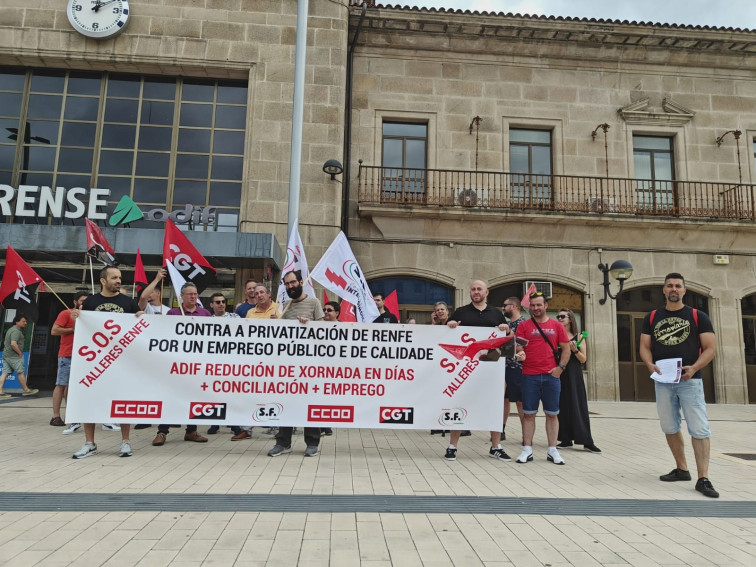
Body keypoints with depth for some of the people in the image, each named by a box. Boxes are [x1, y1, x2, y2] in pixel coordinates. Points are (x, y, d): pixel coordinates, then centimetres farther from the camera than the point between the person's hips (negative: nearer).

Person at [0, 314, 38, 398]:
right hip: (13, 356, -10)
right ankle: (26, 390, 6)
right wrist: (20, 353, -15)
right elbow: (13, 344, -27)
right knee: (20, 372, -2)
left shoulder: (11, 329, 19)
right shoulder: (16, 331, -15)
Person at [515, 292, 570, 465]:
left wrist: (561, 367, -3)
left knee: (552, 414, 7)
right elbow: (518, 347, -1)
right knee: (528, 414, 3)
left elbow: (566, 348, 8)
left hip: (551, 376, 1)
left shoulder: (557, 326, 7)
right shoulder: (524, 325, 4)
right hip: (530, 376, -1)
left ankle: (552, 451, 16)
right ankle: (527, 450, 9)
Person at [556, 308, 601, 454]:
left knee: (578, 407, -1)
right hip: (559, 373, 1)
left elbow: (583, 359, 3)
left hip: (574, 375, -1)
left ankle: (587, 441, 3)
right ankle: (566, 439, 12)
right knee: (562, 407, 3)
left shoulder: (578, 337, 4)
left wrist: (575, 350, -13)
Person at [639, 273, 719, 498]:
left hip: (689, 380, -3)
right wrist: (650, 365, -15)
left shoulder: (698, 316, 1)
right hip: (663, 381, 4)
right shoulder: (652, 317, 8)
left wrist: (694, 368, -20)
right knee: (670, 428, 12)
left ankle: (703, 479, -1)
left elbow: (710, 348, -4)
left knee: (699, 429, -6)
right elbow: (645, 347, 6)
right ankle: (682, 469, 26)